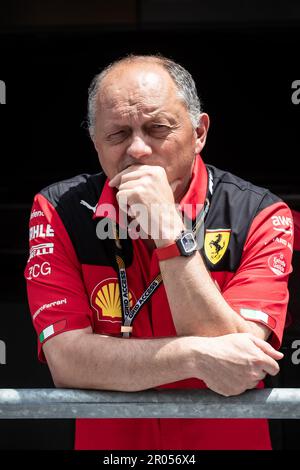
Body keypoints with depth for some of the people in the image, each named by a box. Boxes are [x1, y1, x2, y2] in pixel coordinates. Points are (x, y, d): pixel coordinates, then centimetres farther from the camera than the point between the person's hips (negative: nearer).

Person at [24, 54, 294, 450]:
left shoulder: (260, 217, -7)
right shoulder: (58, 211, -3)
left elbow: (235, 369, -16)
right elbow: (66, 362, -11)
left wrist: (171, 232, -21)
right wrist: (195, 356, -22)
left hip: (231, 441, 0)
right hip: (106, 444, 1)